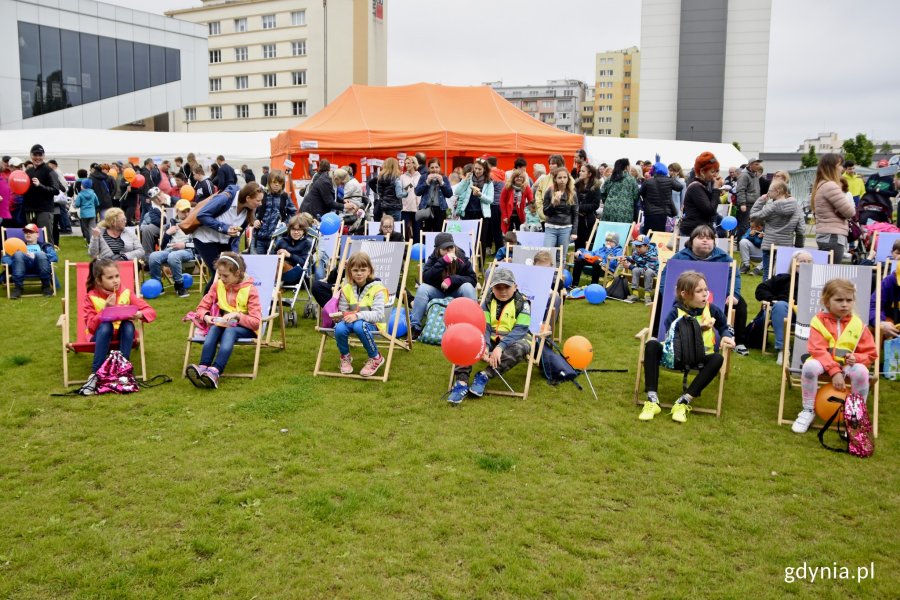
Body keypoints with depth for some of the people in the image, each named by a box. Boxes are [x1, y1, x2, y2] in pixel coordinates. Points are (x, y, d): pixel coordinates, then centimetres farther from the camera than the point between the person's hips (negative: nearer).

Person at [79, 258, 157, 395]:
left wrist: (139, 314, -32)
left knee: (128, 325, -31)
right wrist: (105, 309, -27)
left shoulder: (126, 293, -6)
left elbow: (151, 311, -10)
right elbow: (91, 326, -16)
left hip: (122, 334, 1)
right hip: (101, 335, -1)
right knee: (105, 326, -34)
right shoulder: (90, 298, -8)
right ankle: (95, 374, -37)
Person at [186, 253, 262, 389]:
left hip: (244, 327, -4)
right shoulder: (218, 285, 3)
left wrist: (237, 315, -31)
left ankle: (215, 372, -58)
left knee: (230, 331, -37)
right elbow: (201, 307, 5)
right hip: (223, 324, 4)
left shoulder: (250, 289, -10)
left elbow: (256, 321, -15)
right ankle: (203, 368, -51)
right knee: (214, 328, -32)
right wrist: (206, 317, -18)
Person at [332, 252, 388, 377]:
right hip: (351, 320, 4)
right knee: (339, 328, -30)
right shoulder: (346, 288, 4)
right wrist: (339, 315, -20)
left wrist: (358, 315, -32)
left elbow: (378, 314, -19)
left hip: (371, 323, -4)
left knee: (359, 326, -38)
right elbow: (343, 310, 5)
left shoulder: (377, 288, -10)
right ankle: (345, 357, 2)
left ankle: (376, 358, -13)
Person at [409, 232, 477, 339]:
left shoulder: (461, 258, -10)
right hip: (437, 293, 1)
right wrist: (443, 262, -34)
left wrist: (452, 279, -30)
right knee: (423, 288, -27)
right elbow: (425, 278, -25)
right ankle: (414, 327, -27)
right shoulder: (433, 259, -9)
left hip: (456, 294, 0)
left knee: (467, 287, -30)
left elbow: (473, 279, -15)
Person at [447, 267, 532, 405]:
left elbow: (520, 330, -17)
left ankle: (484, 376, -32)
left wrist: (501, 346, -32)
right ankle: (461, 381, -31)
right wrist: (484, 345, -28)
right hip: (491, 340, 3)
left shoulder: (522, 302, -6)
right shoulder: (488, 301, 5)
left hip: (514, 340, -3)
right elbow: (484, 326, -6)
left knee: (520, 348, -38)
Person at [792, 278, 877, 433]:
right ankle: (808, 411, -13)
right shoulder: (819, 321, -5)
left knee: (861, 371, -32)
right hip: (824, 362, -1)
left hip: (847, 365, 1)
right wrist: (834, 371, -26)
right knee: (809, 366, -34)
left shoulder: (858, 325, 2)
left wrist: (857, 358, -19)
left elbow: (870, 354, 6)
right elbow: (817, 350, -15)